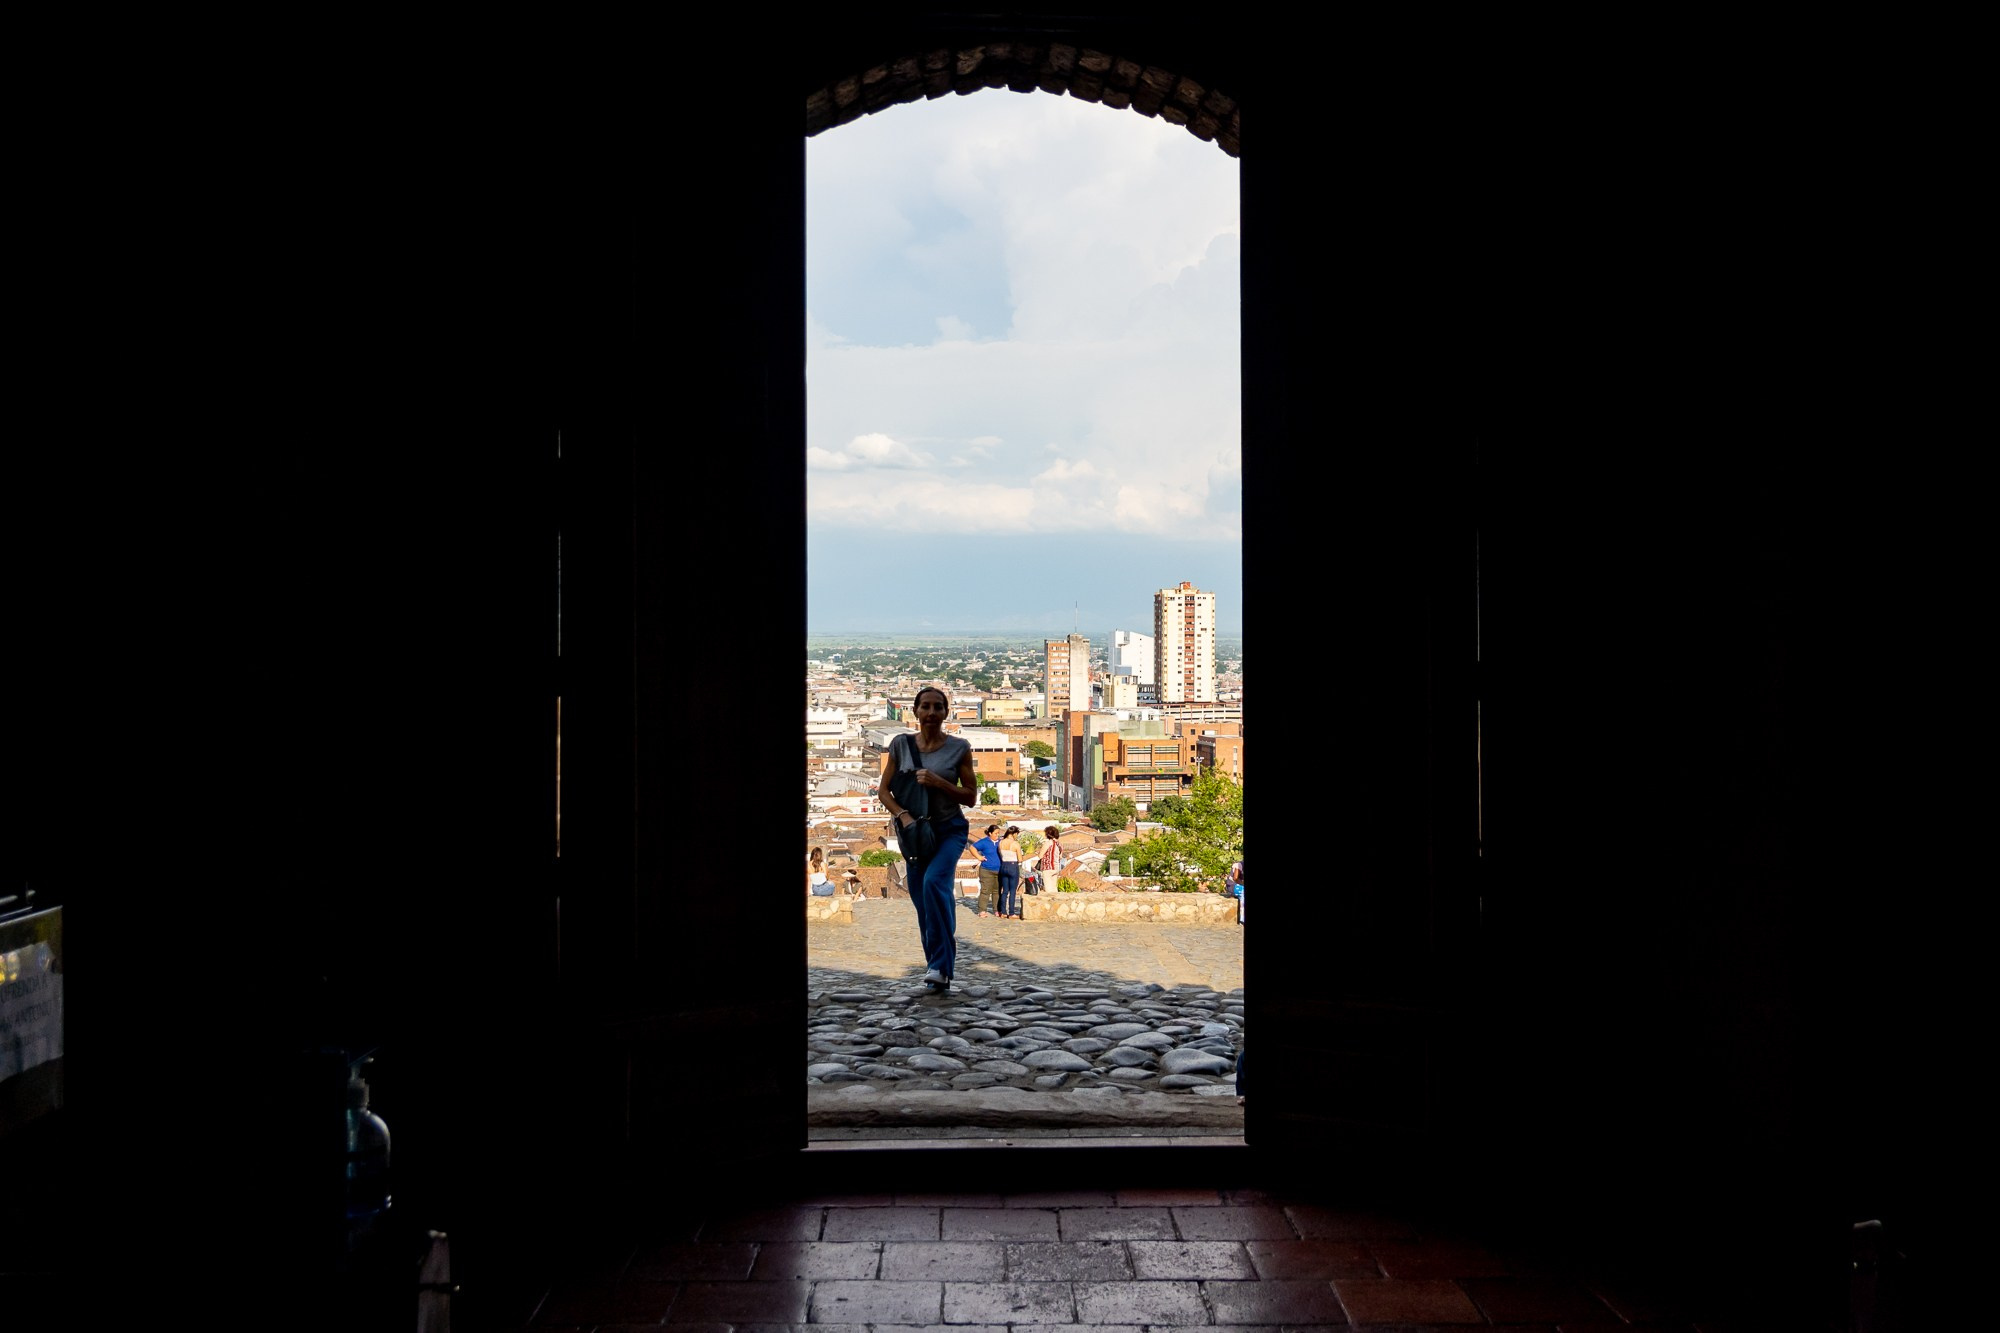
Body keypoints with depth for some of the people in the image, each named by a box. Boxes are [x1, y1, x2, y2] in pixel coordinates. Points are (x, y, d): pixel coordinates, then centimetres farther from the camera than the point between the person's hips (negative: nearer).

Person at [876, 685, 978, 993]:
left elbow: (970, 796, 0)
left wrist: (938, 783, -15)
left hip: (950, 830, -3)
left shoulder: (959, 748, -2)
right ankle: (940, 968, 20)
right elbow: (884, 791, 4)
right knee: (923, 901, 5)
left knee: (934, 881, -27)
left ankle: (940, 965, -22)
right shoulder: (901, 745, 3)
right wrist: (902, 815, -14)